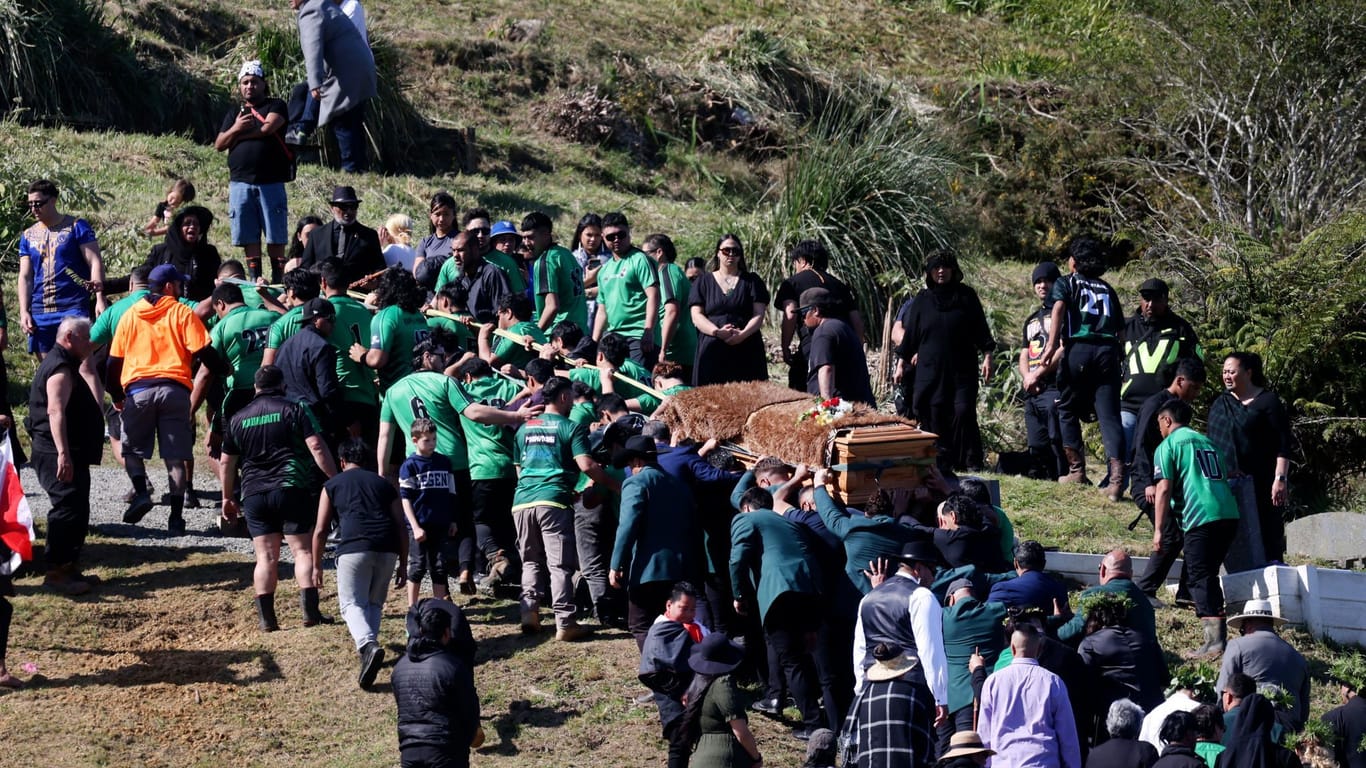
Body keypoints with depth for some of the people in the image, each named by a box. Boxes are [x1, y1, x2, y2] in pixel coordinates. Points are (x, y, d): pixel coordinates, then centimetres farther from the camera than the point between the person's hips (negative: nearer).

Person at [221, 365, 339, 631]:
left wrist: (228, 497, 26)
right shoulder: (294, 410, 2)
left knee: (266, 557, 4)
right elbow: (316, 446, -9)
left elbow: (227, 462, 16)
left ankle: (266, 618, -1)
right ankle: (310, 612, -8)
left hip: (254, 495, 3)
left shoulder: (238, 419, 12)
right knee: (303, 551, 1)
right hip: (292, 489, -3)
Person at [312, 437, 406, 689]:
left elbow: (320, 530, 12)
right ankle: (367, 646, 10)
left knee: (352, 603, -3)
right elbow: (401, 527, 19)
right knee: (374, 603, 21)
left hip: (353, 547, -3)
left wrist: (316, 566, 20)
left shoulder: (332, 484, 17)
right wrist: (403, 563, 24)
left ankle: (368, 645, -28)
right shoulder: (383, 484, 24)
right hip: (387, 548, 3)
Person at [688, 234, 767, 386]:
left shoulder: (752, 281, 14)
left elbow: (758, 315, 5)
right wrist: (717, 332, -14)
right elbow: (696, 316, 5)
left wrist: (743, 334, -14)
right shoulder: (704, 282, 15)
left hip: (747, 352, 0)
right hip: (712, 352, 0)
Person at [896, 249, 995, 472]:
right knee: (934, 414, -3)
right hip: (930, 369, 2)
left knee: (964, 411, -12)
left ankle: (972, 461, -5)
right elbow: (911, 333, 15)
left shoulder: (967, 296, 7)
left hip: (963, 368, -2)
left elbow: (980, 329, 6)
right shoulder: (923, 299, 11)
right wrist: (903, 360, 13)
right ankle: (943, 461, 4)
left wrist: (987, 356, -2)